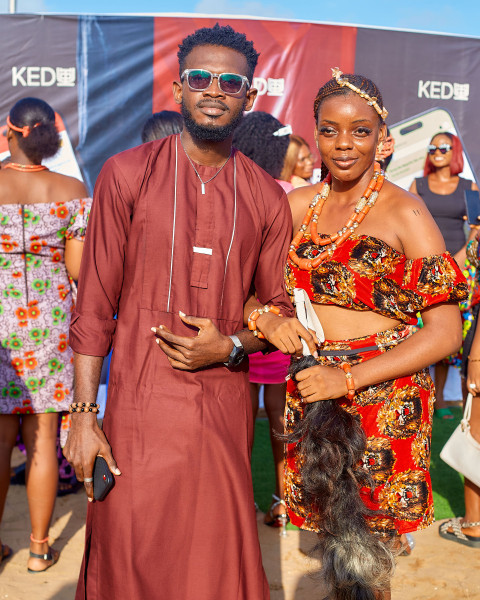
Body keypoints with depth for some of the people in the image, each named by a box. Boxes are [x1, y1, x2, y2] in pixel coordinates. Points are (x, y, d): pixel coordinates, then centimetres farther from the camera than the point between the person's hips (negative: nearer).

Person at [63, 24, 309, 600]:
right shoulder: (126, 174, 0)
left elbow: (279, 309, 12)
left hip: (227, 406, 2)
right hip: (142, 405, -2)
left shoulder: (267, 199, 7)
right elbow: (94, 304, -2)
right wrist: (84, 415, -7)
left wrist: (231, 345, -9)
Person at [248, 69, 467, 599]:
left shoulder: (404, 212, -7)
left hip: (381, 397, -4)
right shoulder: (297, 206, 6)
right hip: (311, 394, 4)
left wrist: (348, 379, -16)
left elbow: (446, 331, -11)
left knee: (361, 557, 5)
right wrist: (266, 320, -12)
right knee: (331, 531, 13)